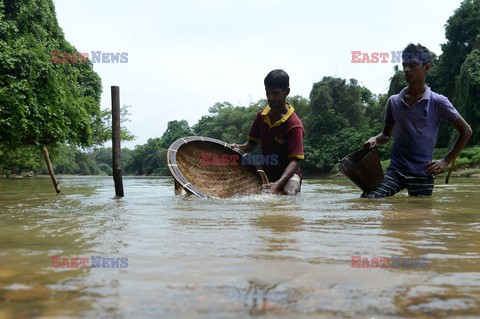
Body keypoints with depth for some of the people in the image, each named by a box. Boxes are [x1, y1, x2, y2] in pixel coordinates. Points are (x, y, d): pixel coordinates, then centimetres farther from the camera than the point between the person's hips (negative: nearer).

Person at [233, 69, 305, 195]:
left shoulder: (294, 124, -19)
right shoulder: (261, 116, 1)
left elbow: (295, 160, -23)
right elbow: (252, 143, 12)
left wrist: (278, 183, -37)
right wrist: (239, 148, -11)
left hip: (287, 173, -7)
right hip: (266, 172, 7)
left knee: (289, 193, -37)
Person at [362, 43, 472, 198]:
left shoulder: (437, 102, -2)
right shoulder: (393, 101, 8)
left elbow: (466, 131, 4)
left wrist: (446, 161, -1)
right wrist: (375, 139, -4)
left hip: (422, 173, -2)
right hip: (395, 169, 2)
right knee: (368, 199, -18)